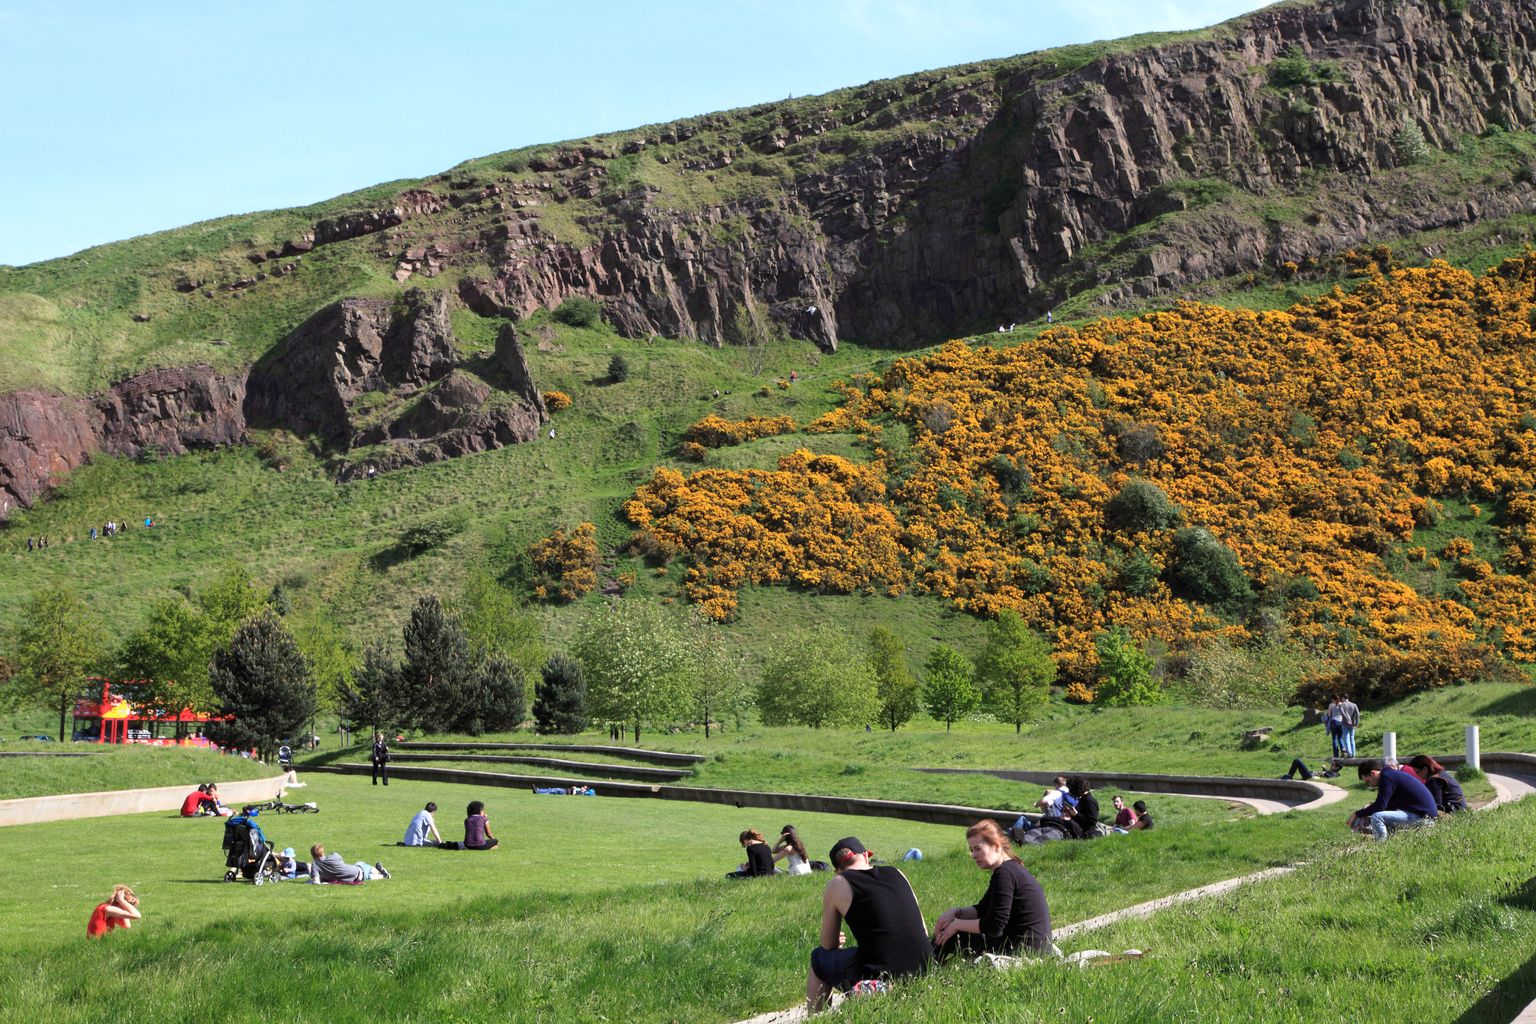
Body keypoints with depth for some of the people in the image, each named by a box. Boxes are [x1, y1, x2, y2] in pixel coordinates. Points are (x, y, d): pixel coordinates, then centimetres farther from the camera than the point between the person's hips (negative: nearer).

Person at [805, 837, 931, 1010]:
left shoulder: (837, 885, 3)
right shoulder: (896, 873, 14)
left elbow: (828, 946, 11)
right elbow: (923, 930, 18)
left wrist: (837, 944, 34)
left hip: (875, 977, -5)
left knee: (818, 957, 23)